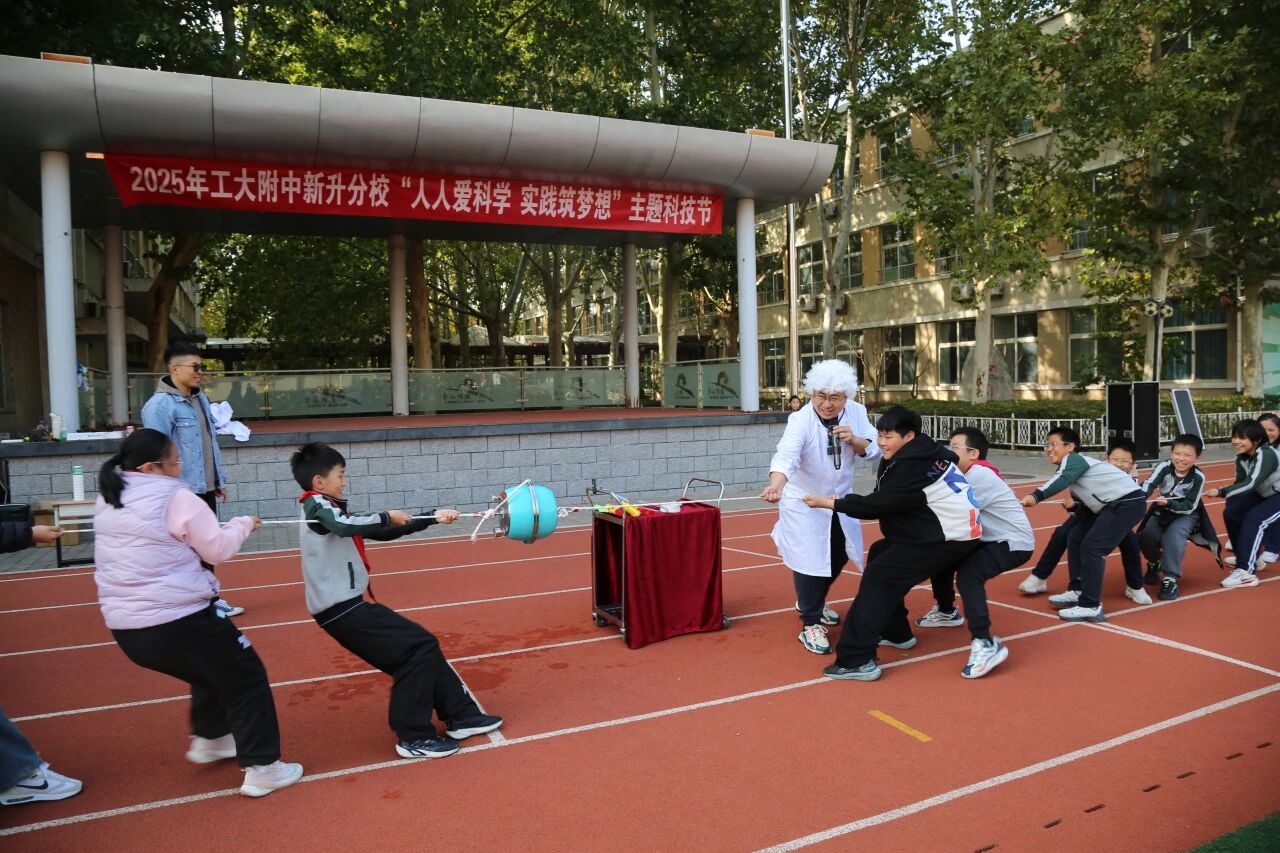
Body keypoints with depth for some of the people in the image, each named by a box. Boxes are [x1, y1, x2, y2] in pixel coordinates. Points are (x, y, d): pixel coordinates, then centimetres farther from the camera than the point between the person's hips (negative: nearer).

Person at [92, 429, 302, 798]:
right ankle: (261, 769, 7)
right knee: (245, 678, 8)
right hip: (178, 622, -8)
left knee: (211, 666, 32)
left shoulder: (107, 502, 10)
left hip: (125, 629, 8)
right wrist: (243, 525, 10)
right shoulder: (176, 498, -12)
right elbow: (217, 550, -6)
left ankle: (208, 739, 41)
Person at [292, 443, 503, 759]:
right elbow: (346, 526, -33)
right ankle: (414, 737, -2)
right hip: (343, 610, -9)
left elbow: (382, 533, 18)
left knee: (420, 648, 11)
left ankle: (462, 716, 17)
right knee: (419, 647, -9)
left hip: (349, 606, 9)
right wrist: (387, 516, -17)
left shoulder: (328, 508, 17)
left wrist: (432, 518, 14)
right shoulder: (316, 505, -10)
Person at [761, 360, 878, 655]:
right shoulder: (801, 421, -29)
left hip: (840, 498, 6)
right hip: (803, 501, -6)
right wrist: (776, 486, -66)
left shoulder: (856, 412, -11)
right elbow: (786, 455, -46)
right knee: (809, 560, -11)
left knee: (838, 556, 18)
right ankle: (810, 625, 7)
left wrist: (854, 440, -25)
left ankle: (811, 603, 43)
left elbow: (874, 450, -4)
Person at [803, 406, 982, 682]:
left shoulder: (912, 465, -20)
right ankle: (896, 633, 27)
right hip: (947, 530, 11)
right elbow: (886, 501, 12)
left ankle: (857, 661, -19)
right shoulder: (919, 454, 11)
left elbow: (880, 505, -20)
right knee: (880, 554, 20)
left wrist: (830, 503, -14)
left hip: (951, 537, -11)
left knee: (878, 577, -14)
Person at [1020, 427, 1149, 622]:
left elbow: (1062, 480, -34)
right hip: (1112, 504, 10)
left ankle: (1090, 607, -11)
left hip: (1129, 501, -10)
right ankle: (1077, 591, 23)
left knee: (1092, 548, -14)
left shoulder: (1074, 459, -13)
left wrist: (1036, 496, -47)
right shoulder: (1067, 466, 15)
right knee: (1075, 540, 12)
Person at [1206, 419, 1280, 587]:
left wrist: (1221, 492, -44)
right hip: (1264, 494, 8)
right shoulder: (1242, 457, -6)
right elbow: (1240, 483, -1)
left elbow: (1251, 483, -39)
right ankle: (1250, 558, 17)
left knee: (1254, 519, -27)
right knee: (1231, 513, 0)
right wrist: (1230, 497, -20)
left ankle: (1246, 572, -28)